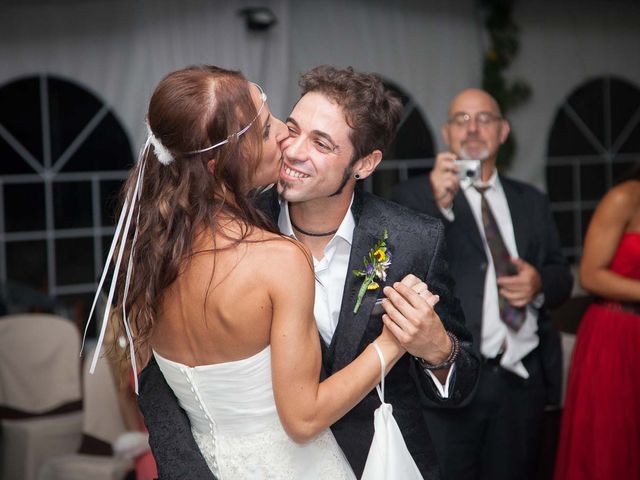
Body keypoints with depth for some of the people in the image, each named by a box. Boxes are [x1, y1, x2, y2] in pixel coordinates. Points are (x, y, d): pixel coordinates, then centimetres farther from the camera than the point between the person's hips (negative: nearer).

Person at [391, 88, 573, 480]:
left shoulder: (531, 201, 16)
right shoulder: (415, 195, 1)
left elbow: (562, 277, 18)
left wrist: (541, 283, -6)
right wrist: (438, 206, -28)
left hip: (524, 377, 4)